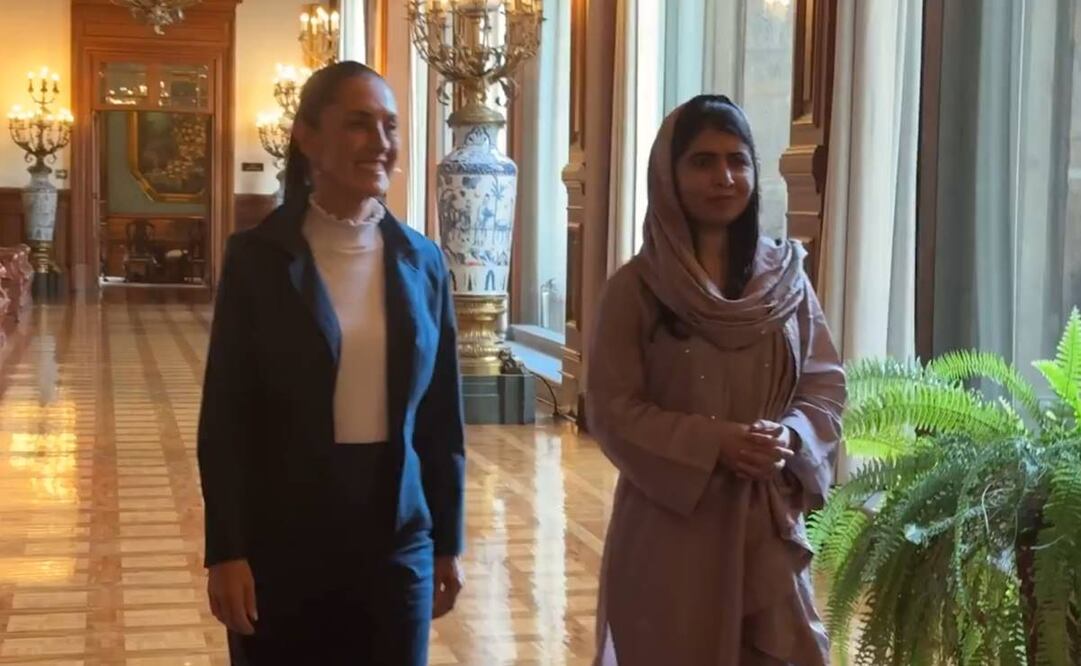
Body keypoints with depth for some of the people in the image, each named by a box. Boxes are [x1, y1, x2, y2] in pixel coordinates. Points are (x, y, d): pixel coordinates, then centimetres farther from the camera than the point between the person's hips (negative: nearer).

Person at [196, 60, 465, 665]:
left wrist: (448, 542, 7)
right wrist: (227, 551, -10)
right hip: (283, 541, -2)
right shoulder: (258, 256, -6)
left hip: (398, 540, 3)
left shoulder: (423, 261, 3)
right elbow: (225, 417, -6)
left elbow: (442, 416, 6)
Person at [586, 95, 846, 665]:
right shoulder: (636, 287, -4)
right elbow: (611, 409, -7)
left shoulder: (786, 277, 6)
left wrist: (790, 438, -13)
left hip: (770, 519, 3)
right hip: (670, 522, -2)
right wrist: (713, 444, -19)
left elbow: (827, 384, 7)